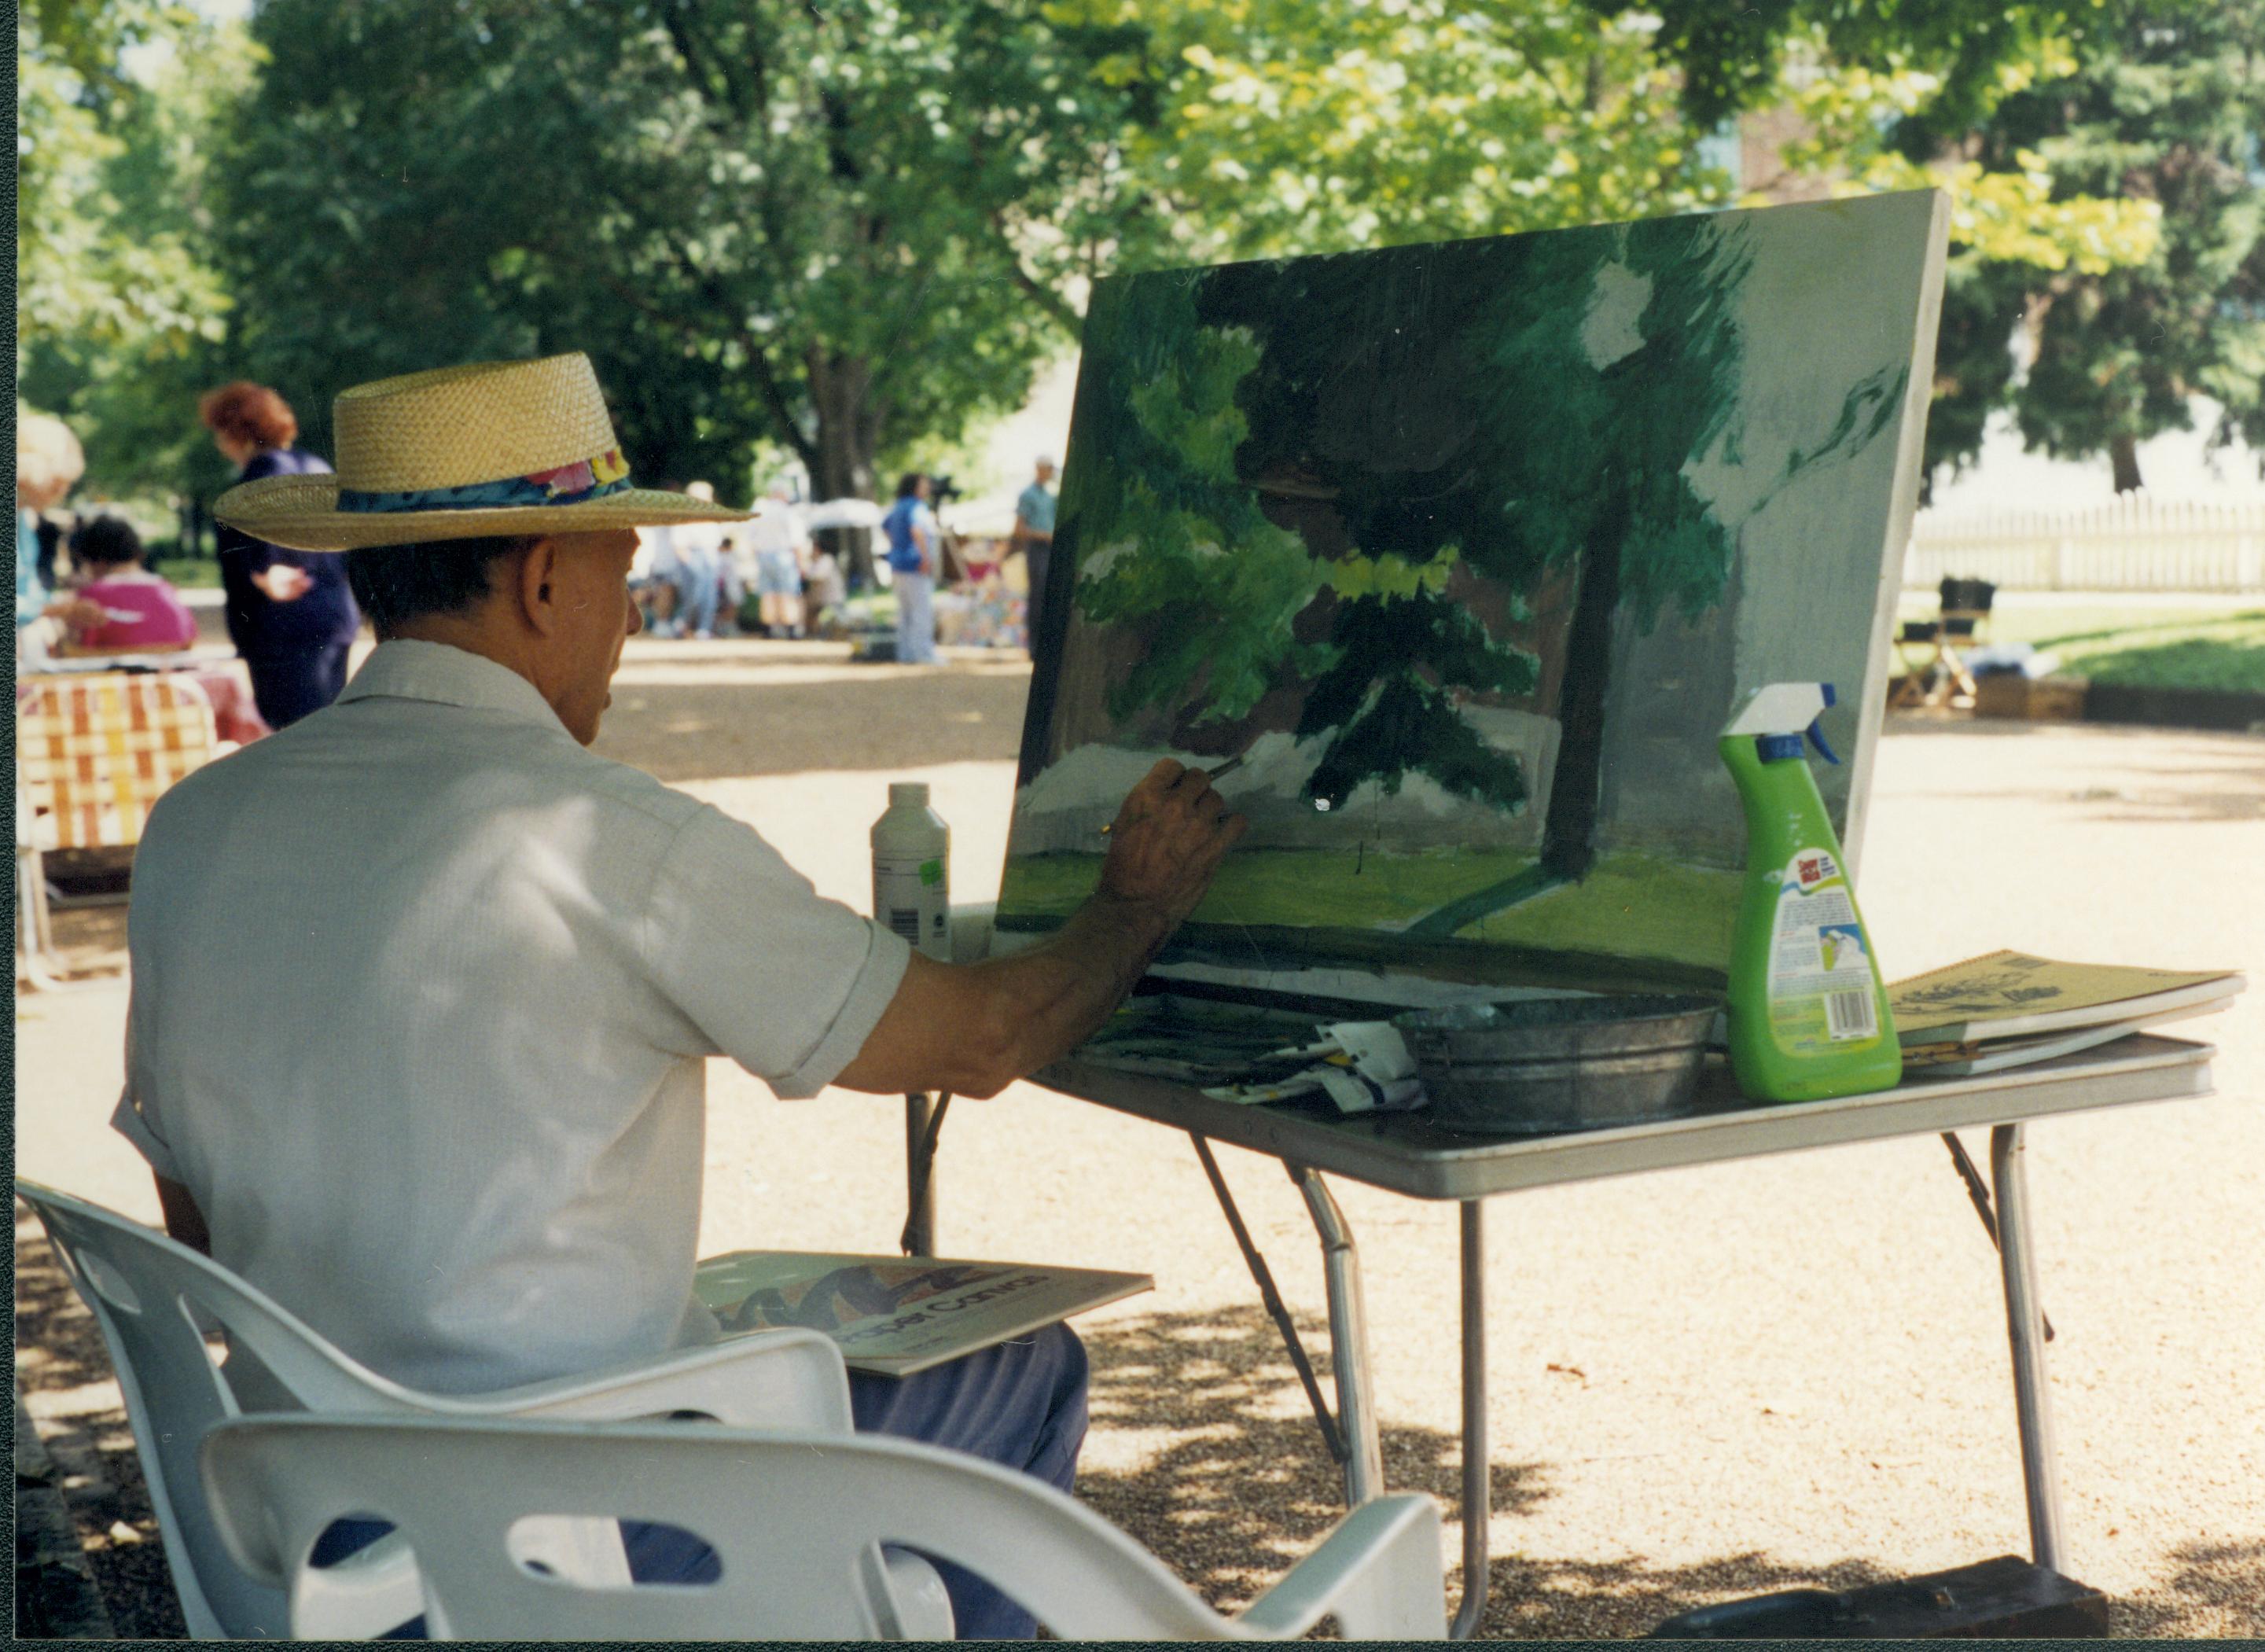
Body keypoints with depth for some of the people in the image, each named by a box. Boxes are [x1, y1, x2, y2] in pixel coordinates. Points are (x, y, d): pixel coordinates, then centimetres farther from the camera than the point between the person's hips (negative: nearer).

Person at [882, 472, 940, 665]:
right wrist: (926, 558, -29)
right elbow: (917, 531, -29)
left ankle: (906, 654, 13)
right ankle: (925, 654, -12)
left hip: (897, 564, 9)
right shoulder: (917, 507, -13)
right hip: (915, 567, -9)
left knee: (905, 612, 11)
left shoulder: (897, 508, 16)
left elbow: (885, 526, 33)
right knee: (923, 611, -9)